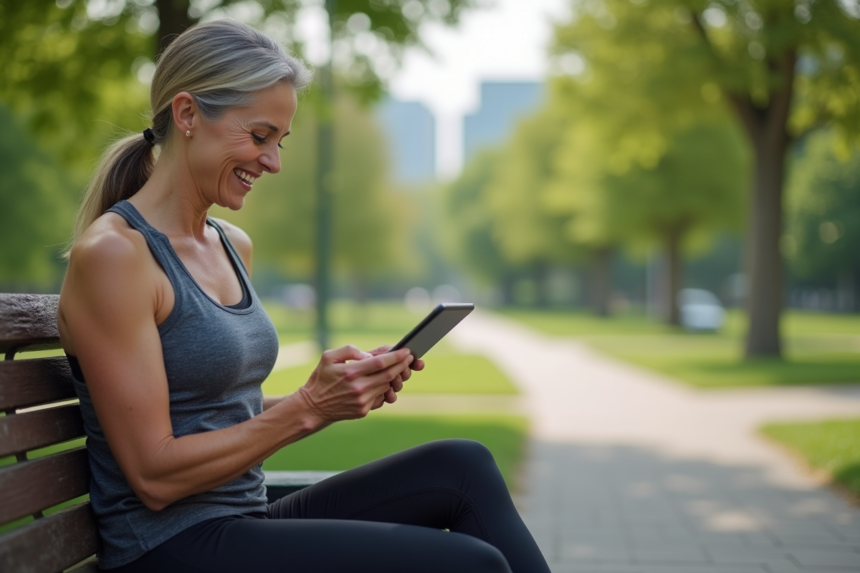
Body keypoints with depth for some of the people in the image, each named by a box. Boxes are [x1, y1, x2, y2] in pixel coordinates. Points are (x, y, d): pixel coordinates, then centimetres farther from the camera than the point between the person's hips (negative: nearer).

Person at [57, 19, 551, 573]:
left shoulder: (233, 246, 12)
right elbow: (154, 475, -16)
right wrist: (309, 406, -18)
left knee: (462, 465, -8)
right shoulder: (112, 253, -14)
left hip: (248, 516, 8)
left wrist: (350, 390, 0)